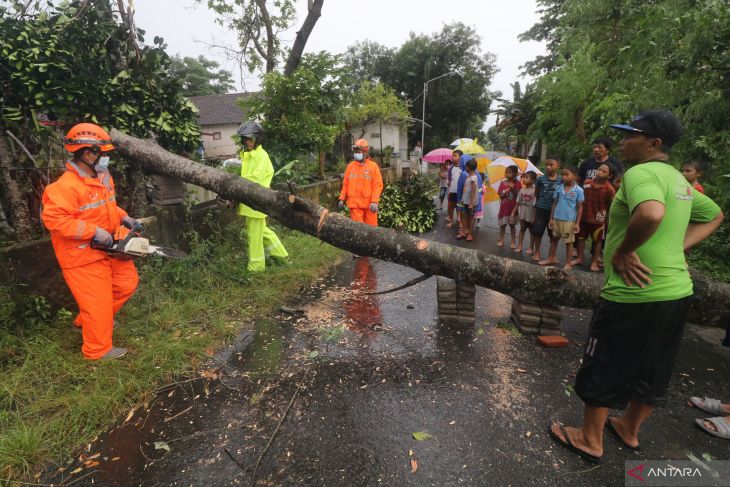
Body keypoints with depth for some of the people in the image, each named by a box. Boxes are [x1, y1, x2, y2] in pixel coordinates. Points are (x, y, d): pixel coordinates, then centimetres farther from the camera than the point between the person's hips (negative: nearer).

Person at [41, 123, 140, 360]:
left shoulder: (104, 177, 5)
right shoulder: (66, 186, -23)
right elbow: (54, 219, -28)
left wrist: (123, 217, 2)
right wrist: (94, 231, -28)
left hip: (108, 250, 9)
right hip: (83, 257, -9)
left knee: (127, 283, 19)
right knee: (97, 301, 1)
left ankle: (87, 321, 39)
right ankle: (98, 349, 22)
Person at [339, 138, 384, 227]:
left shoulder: (373, 166, 0)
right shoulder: (350, 166, 9)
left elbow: (378, 185, -5)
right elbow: (345, 184, 14)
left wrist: (374, 201, -14)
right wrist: (342, 199, 10)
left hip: (369, 204, -2)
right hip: (354, 203, 2)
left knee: (371, 227, 6)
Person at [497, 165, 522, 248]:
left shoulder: (517, 183, -4)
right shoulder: (503, 183, 2)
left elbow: (518, 196, -8)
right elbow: (500, 194, -1)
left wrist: (512, 188, -19)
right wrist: (505, 192, -18)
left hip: (513, 207, -2)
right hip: (504, 207, 2)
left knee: (512, 225, 5)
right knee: (502, 224, 8)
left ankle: (513, 242, 12)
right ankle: (501, 240, 20)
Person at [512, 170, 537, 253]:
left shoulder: (534, 191, -16)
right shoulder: (522, 190, 0)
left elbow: (535, 204, -16)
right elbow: (518, 203, 7)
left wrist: (535, 216, -17)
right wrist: (514, 212, 6)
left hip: (531, 215, -5)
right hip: (522, 214, 5)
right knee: (522, 229, 14)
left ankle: (531, 248, 20)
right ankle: (519, 246, 22)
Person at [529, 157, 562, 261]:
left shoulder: (561, 180, -4)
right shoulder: (541, 178, -5)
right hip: (541, 209, 0)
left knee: (554, 234, 10)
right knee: (538, 232, 6)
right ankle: (536, 252, 22)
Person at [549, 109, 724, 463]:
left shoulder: (640, 172, -17)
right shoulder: (679, 179, 13)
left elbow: (651, 214, -38)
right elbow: (715, 216, 27)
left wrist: (623, 251, -22)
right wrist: (678, 246, 13)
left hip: (636, 294, -9)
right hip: (676, 290, 9)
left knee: (602, 369, 8)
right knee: (653, 371, 22)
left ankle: (590, 439, 25)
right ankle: (629, 429, 42)